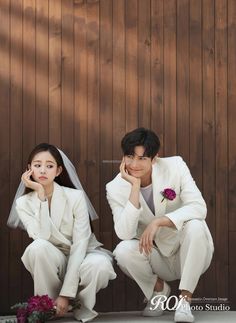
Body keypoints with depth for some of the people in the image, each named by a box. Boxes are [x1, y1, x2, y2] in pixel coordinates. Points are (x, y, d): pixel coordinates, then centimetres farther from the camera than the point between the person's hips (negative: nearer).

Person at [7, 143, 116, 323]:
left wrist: (66, 293, -27)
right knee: (38, 247, -33)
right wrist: (40, 194, -25)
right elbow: (43, 236, -25)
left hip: (80, 257, -1)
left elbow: (80, 244, -20)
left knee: (100, 265, -36)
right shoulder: (23, 203, -7)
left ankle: (81, 306, -4)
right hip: (52, 264, 1)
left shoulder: (75, 197, -15)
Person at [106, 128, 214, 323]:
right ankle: (159, 289, 4)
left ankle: (185, 300, -19)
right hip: (156, 256, 1)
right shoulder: (116, 188, -11)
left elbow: (199, 207, -23)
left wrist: (158, 221, -35)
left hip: (188, 255, -1)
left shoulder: (174, 166, -13)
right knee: (124, 251, -28)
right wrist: (135, 186, -28)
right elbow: (125, 233, -24)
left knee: (195, 226, -32)